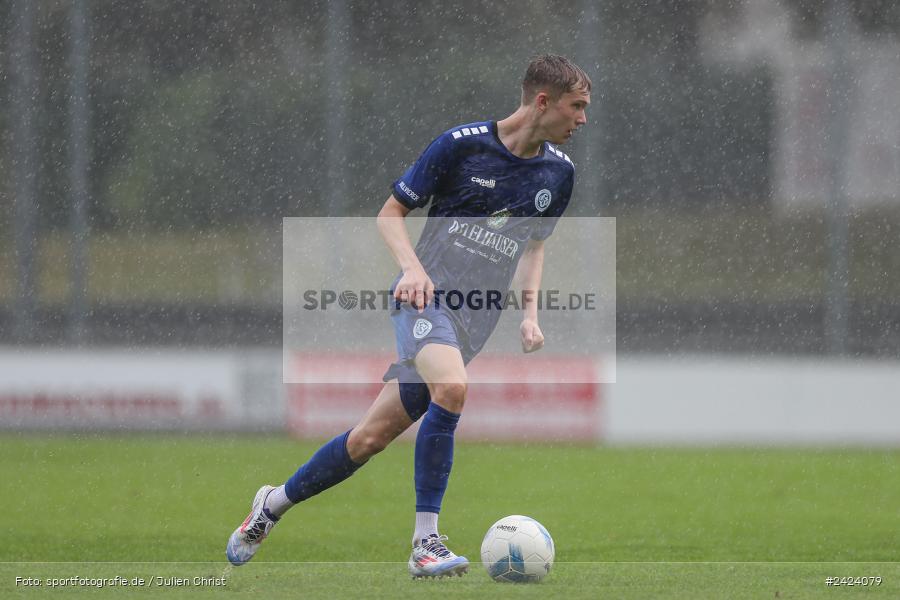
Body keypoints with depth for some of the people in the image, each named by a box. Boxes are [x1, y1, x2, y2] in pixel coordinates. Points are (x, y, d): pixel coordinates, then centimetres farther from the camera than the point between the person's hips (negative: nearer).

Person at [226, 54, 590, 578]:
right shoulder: (463, 143, -8)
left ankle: (275, 503, 23)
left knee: (374, 436, 2)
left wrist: (530, 312, 10)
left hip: (477, 318, 5)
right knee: (451, 387, -34)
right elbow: (392, 212, 1)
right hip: (427, 294, -5)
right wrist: (413, 267, -16)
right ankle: (426, 541, -28)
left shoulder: (558, 172, 8)